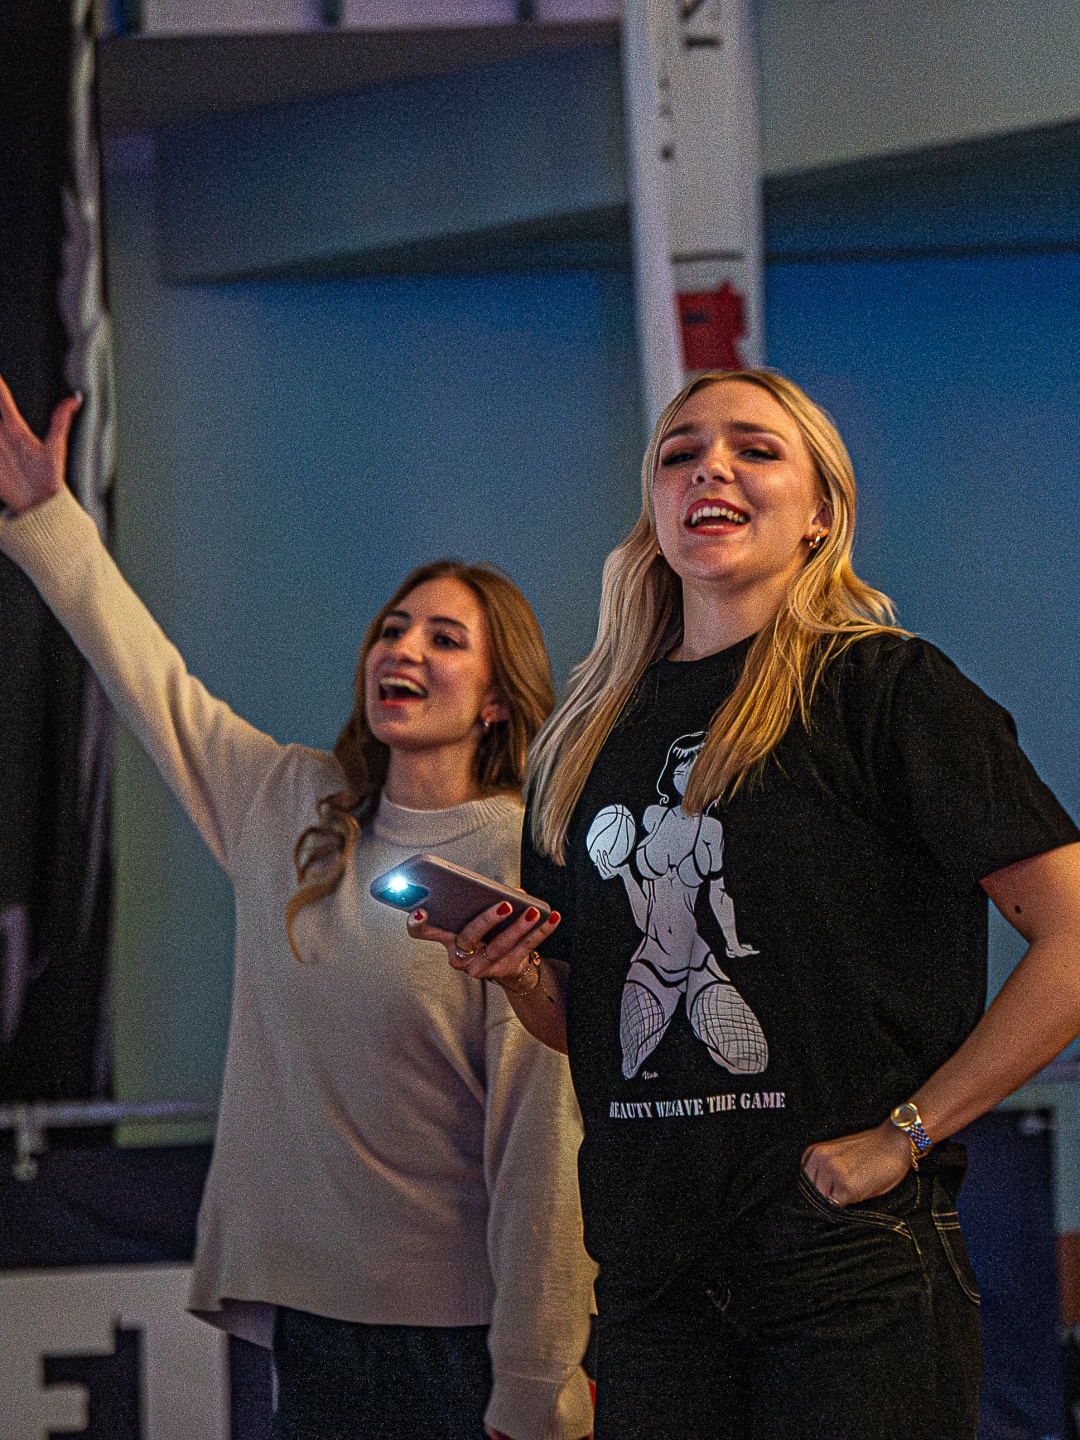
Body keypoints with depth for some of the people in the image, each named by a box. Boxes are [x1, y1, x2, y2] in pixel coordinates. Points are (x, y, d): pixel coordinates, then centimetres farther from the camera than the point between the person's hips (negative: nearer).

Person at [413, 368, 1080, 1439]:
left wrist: (902, 1135, -12)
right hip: (652, 1262, 5)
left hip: (849, 1253, -5)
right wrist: (519, 976, -1)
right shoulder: (591, 738, 14)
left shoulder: (883, 689, -4)